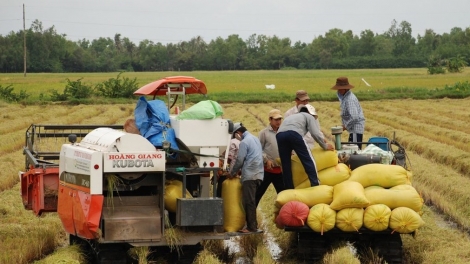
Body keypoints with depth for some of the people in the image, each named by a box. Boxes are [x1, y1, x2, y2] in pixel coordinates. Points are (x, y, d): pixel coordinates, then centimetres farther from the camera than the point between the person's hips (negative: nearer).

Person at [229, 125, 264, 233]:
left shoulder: (244, 142, -9)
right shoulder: (256, 139, 17)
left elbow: (240, 160, -11)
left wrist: (232, 172, 5)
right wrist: (238, 171, 22)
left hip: (249, 175, -8)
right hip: (258, 174, 8)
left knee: (249, 202, -5)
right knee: (252, 201, 13)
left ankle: (251, 227, -6)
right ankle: (254, 225, 15)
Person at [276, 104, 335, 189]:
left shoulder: (291, 117, 44)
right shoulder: (308, 116, 25)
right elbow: (315, 134, 12)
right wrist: (325, 146, 25)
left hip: (279, 135, 5)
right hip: (294, 134, -5)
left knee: (286, 165, 10)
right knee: (308, 160, 1)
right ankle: (316, 185, -6)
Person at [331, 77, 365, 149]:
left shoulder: (350, 99, -20)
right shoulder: (344, 97, 12)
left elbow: (354, 117, -27)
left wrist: (346, 126, -15)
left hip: (356, 129, -10)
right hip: (353, 129, 10)